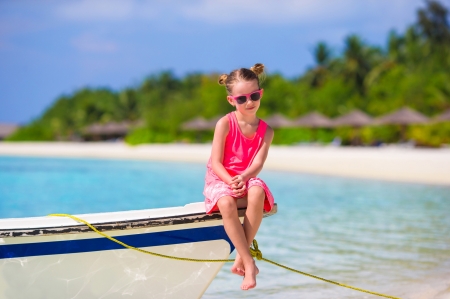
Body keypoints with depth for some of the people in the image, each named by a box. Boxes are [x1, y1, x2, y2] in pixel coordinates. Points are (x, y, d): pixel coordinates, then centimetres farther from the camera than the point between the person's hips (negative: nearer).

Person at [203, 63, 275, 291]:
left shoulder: (265, 130, 1)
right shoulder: (225, 124, -7)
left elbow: (257, 163, -11)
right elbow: (216, 163, -10)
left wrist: (242, 178, -31)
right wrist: (231, 181, -27)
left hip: (248, 178, 2)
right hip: (219, 179, -2)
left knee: (258, 193, -36)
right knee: (226, 203, -37)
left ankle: (241, 258, -28)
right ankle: (249, 264, -32)